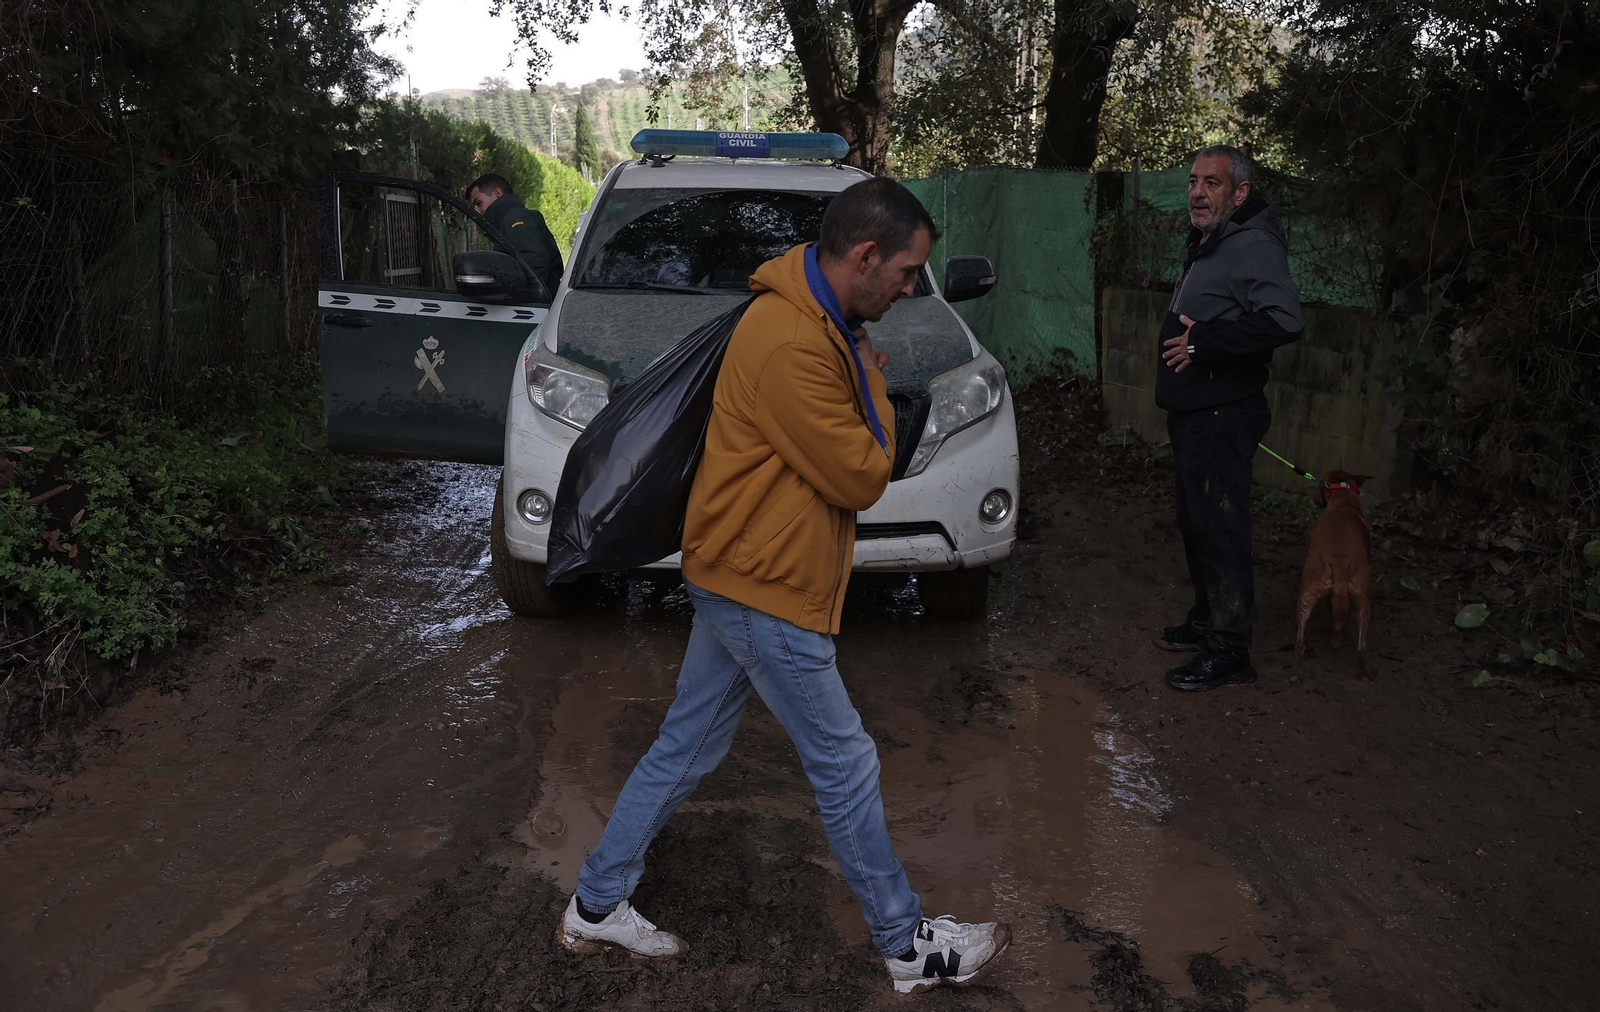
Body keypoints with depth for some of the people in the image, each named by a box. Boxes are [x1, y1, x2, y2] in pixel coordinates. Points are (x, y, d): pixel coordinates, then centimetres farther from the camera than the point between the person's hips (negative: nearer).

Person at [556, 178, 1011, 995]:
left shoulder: (817, 323, 9)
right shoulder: (792, 343, -25)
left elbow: (846, 453, 14)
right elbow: (862, 478, -19)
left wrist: (864, 388, -4)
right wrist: (874, 390, -4)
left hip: (740, 575, 10)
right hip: (765, 589, -10)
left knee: (684, 749, 18)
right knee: (845, 766, 4)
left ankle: (596, 906, 32)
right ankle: (910, 948, 21)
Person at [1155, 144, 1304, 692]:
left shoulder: (1253, 247, -15)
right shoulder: (1203, 248, 18)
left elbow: (1284, 322, -29)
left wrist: (1204, 343, -24)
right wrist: (1190, 338, 12)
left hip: (1223, 417, -10)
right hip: (1191, 415, 10)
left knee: (1219, 530, -7)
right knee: (1196, 524, 18)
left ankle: (1230, 652, 0)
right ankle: (1205, 622, 32)